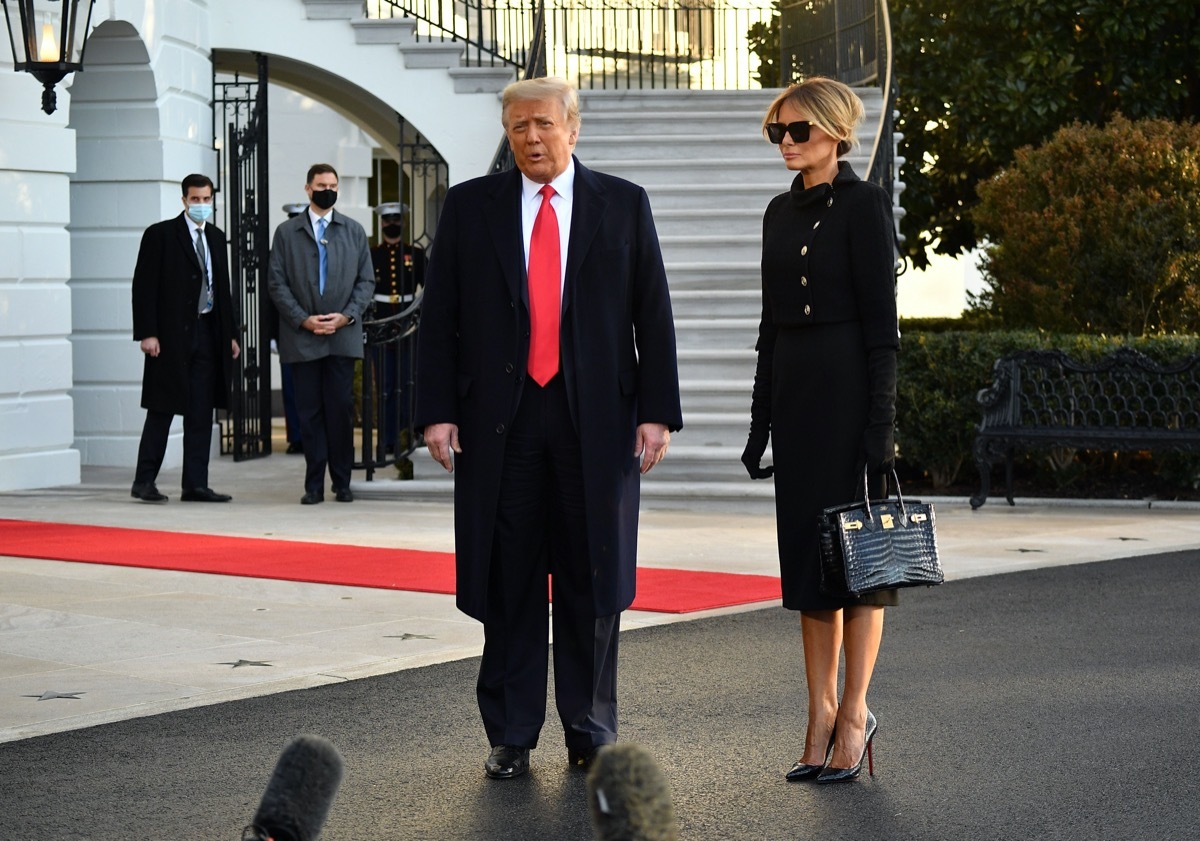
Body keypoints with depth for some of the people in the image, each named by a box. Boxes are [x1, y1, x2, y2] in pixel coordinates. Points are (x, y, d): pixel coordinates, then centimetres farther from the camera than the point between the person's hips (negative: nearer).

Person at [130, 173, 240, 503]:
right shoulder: (160, 235, -4)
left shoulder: (215, 237, 14)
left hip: (207, 332, 6)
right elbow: (144, 286, -7)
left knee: (202, 413, 5)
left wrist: (229, 334, 13)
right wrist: (147, 333, -14)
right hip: (171, 336, -6)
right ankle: (144, 482, 4)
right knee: (162, 411, -2)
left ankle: (196, 485, 8)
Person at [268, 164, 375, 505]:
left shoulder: (354, 231, 12)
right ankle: (314, 485, 5)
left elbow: (366, 281, 10)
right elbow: (277, 283, 3)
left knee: (342, 409, -2)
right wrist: (303, 319, -8)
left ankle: (342, 482, 8)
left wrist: (346, 316, -6)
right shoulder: (286, 232, 8)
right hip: (301, 337, -1)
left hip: (343, 335, 1)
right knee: (309, 412, 0)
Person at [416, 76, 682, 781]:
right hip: (500, 417, 0)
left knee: (592, 580, 5)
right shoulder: (471, 207, 7)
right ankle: (511, 737, 12)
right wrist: (438, 410, -3)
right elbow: (440, 317, 6)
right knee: (508, 581, 3)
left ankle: (591, 734, 15)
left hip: (595, 417, 0)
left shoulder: (623, 205, 7)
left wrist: (657, 410, -3)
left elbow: (653, 316, 4)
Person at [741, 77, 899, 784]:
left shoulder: (863, 206, -8)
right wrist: (762, 419, 14)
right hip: (791, 386, 7)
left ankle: (854, 713, 3)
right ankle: (822, 714, 13)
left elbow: (882, 321, -11)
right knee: (805, 549, 8)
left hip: (848, 383, -7)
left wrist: (881, 421, -16)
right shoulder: (781, 212, 14)